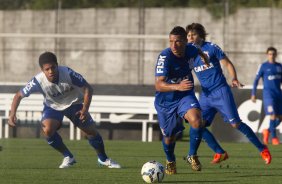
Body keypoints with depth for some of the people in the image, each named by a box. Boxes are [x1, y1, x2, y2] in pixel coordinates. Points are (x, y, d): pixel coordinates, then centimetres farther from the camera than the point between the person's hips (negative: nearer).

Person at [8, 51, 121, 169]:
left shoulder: (68, 74, -33)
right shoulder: (38, 81, -31)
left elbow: (87, 89, -22)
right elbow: (19, 95, -20)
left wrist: (85, 109, -32)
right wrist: (12, 114, -33)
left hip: (74, 103, 0)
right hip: (53, 106, 0)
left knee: (91, 131, -3)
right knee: (47, 129, -26)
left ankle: (103, 159, 25)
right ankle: (68, 157, -4)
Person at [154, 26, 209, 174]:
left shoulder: (191, 50, -13)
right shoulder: (165, 57, -29)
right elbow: (158, 84, -37)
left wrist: (203, 56, 38)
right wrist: (178, 86, -54)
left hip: (185, 96, 2)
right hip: (165, 100, -2)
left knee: (196, 121, -27)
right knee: (169, 136, 12)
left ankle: (192, 156, -5)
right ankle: (170, 161, 46)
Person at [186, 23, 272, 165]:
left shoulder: (211, 48, -5)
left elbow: (228, 64, -3)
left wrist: (234, 79, -17)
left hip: (221, 91, -5)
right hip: (205, 95, 5)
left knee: (235, 124, -10)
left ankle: (262, 149, 2)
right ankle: (220, 153, 5)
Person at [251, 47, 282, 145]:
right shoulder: (263, 66, -1)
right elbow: (256, 80, 0)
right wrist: (253, 94, -5)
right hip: (268, 93, -5)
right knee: (273, 115, -17)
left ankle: (267, 131, 27)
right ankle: (274, 137, -8)